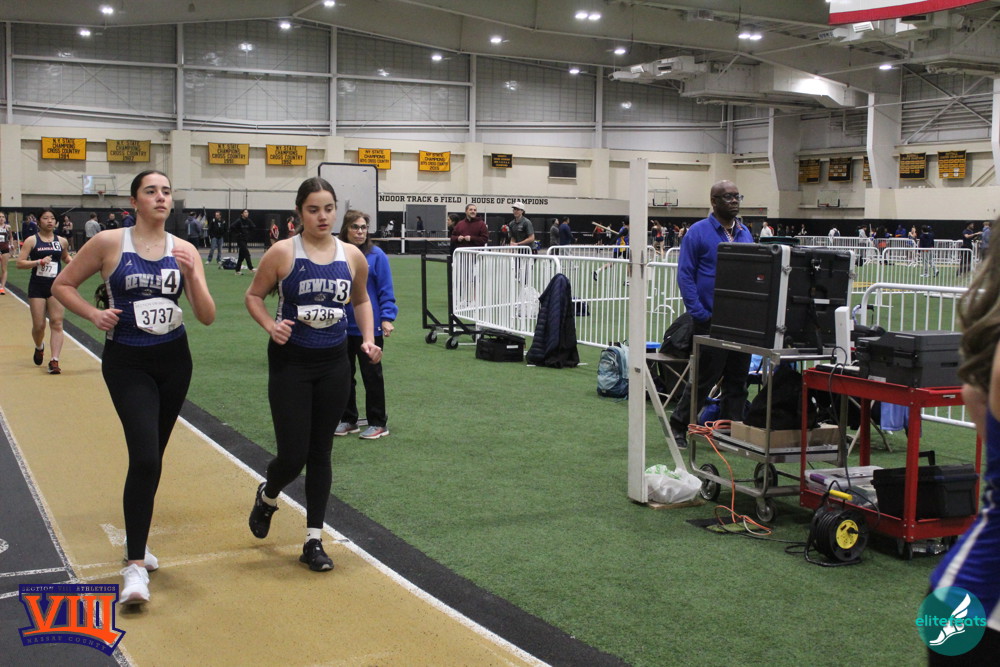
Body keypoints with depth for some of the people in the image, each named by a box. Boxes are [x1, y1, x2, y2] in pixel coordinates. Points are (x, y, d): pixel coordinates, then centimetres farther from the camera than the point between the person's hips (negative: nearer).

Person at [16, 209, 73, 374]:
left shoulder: (61, 241, 6)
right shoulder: (32, 240, -3)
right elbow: (19, 263, -9)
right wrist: (39, 262, -22)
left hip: (56, 286, 2)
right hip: (37, 287, -2)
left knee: (56, 323, -8)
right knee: (38, 325, 3)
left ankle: (54, 360, -10)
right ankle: (39, 348, 35)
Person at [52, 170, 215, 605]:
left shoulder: (184, 250, 1)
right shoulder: (109, 243, -7)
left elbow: (207, 317, -2)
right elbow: (62, 285, 4)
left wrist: (191, 274, -17)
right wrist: (95, 315, -11)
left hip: (173, 361, 4)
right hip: (127, 362, -4)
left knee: (151, 457, 14)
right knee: (145, 458, -17)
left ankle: (136, 542, 33)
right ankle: (135, 565, -10)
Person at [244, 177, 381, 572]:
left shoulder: (352, 256, 1)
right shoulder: (283, 253, -8)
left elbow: (361, 301, 16)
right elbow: (254, 295, 1)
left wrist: (369, 340, 3)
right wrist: (270, 326, -16)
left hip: (334, 363, 3)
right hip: (291, 362, -3)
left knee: (320, 454, 8)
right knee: (292, 456, -4)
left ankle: (313, 540, 19)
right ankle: (267, 496, 32)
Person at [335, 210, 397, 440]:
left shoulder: (376, 255, -9)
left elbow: (386, 291, -7)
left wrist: (387, 318, -14)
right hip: (341, 326, 4)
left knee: (371, 375, 6)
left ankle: (378, 423, 17)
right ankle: (348, 420, 27)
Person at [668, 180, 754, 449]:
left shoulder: (745, 233, 13)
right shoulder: (698, 232, -6)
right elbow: (685, 276, -8)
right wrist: (700, 314, -14)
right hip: (712, 321, -6)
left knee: (737, 380, 9)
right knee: (705, 379, 0)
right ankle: (678, 426, 16)